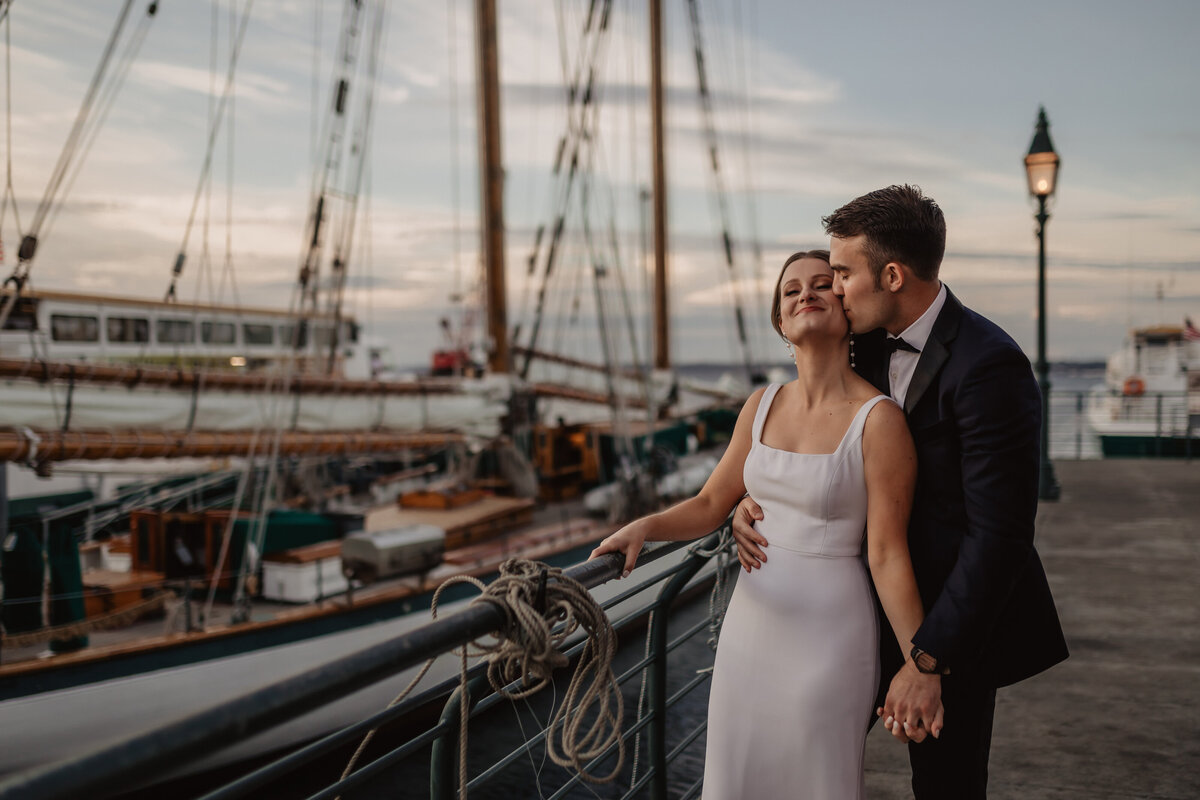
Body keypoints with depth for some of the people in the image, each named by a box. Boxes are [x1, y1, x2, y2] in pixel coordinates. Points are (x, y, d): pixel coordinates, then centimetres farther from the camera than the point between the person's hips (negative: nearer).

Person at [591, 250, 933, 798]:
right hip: (751, 623, 6)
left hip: (828, 633, -5)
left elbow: (888, 556, -13)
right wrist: (645, 527, -10)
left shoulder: (879, 420, -14)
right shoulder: (763, 406, 4)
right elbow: (710, 505, 9)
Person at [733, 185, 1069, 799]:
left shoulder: (988, 366, -24)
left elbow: (1000, 533, -25)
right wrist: (755, 500, -10)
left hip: (952, 615, -7)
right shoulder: (870, 344, 1)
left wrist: (928, 658, -24)